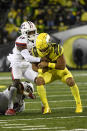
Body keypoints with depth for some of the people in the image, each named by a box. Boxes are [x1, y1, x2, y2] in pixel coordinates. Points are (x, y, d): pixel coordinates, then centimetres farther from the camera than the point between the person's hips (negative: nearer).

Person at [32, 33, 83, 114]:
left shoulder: (57, 49, -30)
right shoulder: (36, 52, -19)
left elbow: (62, 66, -30)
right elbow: (34, 66, -7)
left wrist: (47, 64, -37)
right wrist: (40, 70, -30)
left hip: (60, 70, -2)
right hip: (48, 72, 2)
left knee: (70, 81, -29)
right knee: (39, 81, -29)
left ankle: (79, 105, -8)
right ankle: (46, 107, -17)